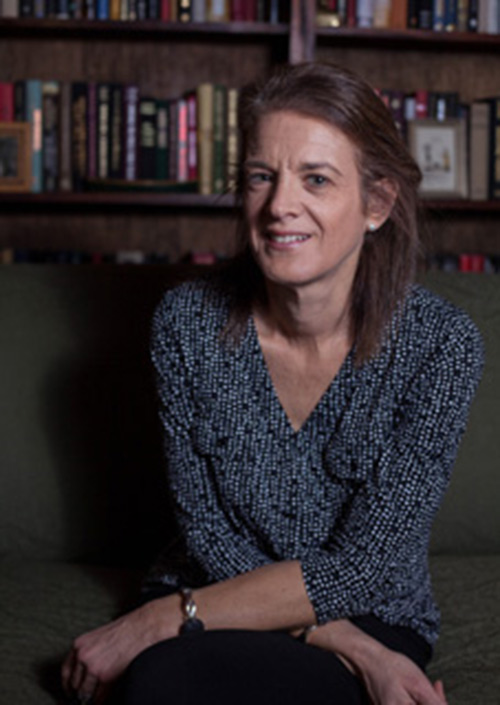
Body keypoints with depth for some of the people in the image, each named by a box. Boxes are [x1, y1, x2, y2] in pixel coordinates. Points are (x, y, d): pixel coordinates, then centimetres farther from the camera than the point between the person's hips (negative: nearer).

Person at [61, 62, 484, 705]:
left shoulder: (440, 345, -15)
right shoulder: (188, 321, -8)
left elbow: (361, 568, -17)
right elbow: (208, 532, -6)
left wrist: (157, 622, -21)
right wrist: (351, 649, -20)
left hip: (372, 623, -3)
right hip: (214, 605, 3)